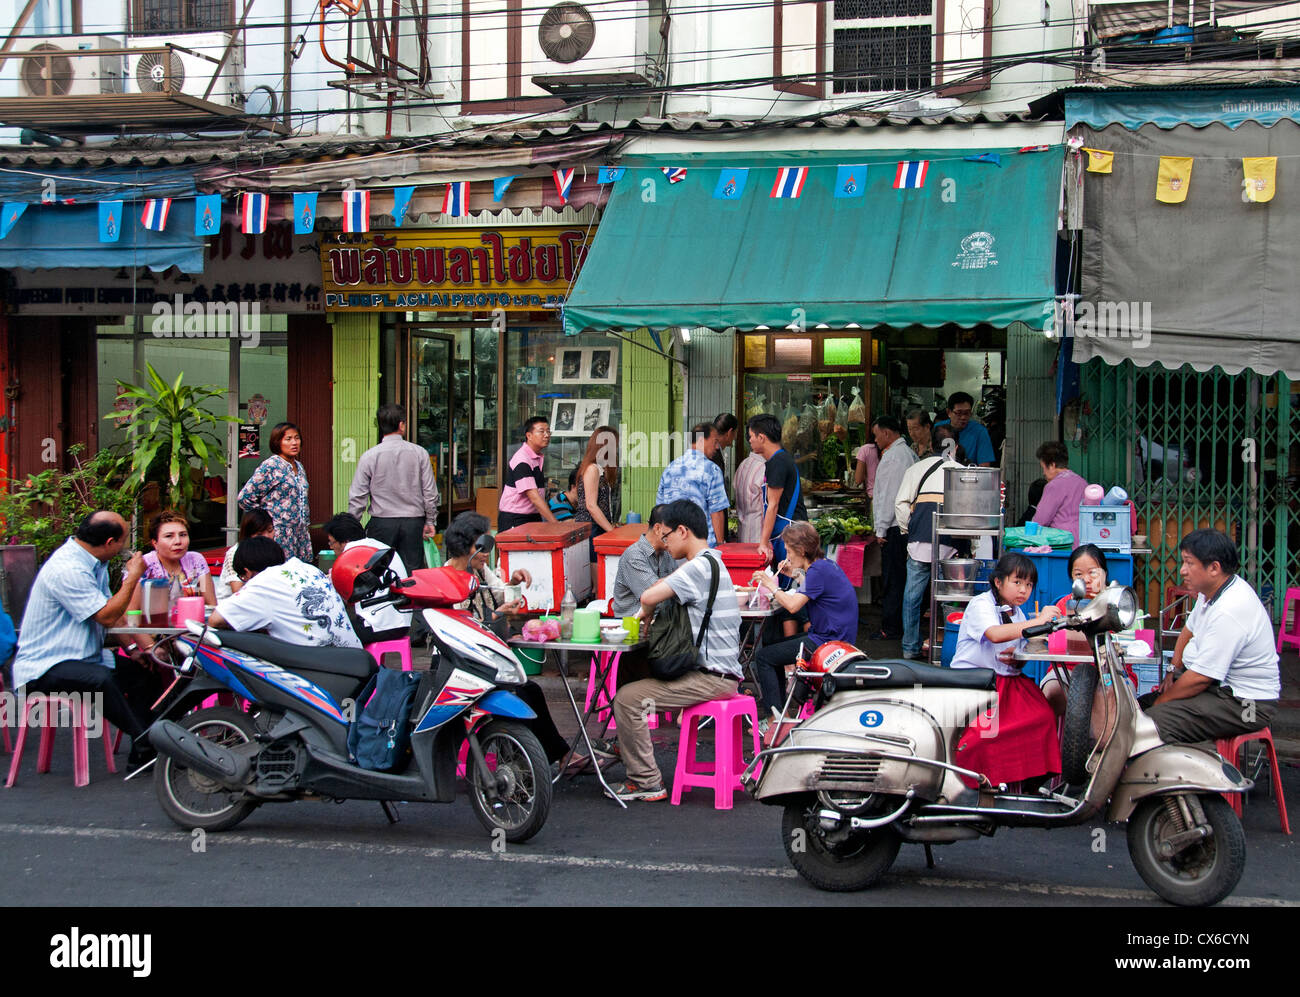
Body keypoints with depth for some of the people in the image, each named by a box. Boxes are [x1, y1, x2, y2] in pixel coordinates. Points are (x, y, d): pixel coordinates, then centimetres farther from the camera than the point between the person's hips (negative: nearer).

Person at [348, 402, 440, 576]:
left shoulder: (369, 456, -3)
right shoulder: (419, 453, -1)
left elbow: (357, 497, -2)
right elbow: (430, 492, 2)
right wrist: (430, 521, 13)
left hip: (381, 524, -1)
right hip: (413, 522, 1)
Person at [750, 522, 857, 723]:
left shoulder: (818, 570, -19)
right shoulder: (827, 564, 10)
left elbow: (793, 606, -24)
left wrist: (771, 585, -11)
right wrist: (796, 574, 20)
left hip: (827, 642, -10)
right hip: (837, 636, 10)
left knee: (763, 657, -6)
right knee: (772, 648, 22)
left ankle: (776, 719, -9)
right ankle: (778, 708, 24)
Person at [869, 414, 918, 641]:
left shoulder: (892, 456, -14)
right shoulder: (909, 453, 15)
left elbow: (888, 495, -17)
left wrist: (881, 529, -13)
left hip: (894, 528, -10)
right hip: (907, 525, 10)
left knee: (892, 580, -5)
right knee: (903, 578, 13)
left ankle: (891, 628, -3)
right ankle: (903, 624, 18)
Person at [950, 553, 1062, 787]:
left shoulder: (1017, 614, 17)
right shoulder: (980, 605, -8)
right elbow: (995, 634, -28)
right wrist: (1038, 621, -30)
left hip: (1006, 680, 7)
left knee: (1042, 716, -15)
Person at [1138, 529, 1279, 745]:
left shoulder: (1229, 612, -27)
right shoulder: (1211, 590, 6)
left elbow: (1200, 678, -24)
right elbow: (1188, 632, 24)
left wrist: (1160, 702, -12)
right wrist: (1174, 671, 8)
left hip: (1243, 703, -11)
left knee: (1156, 721, -28)